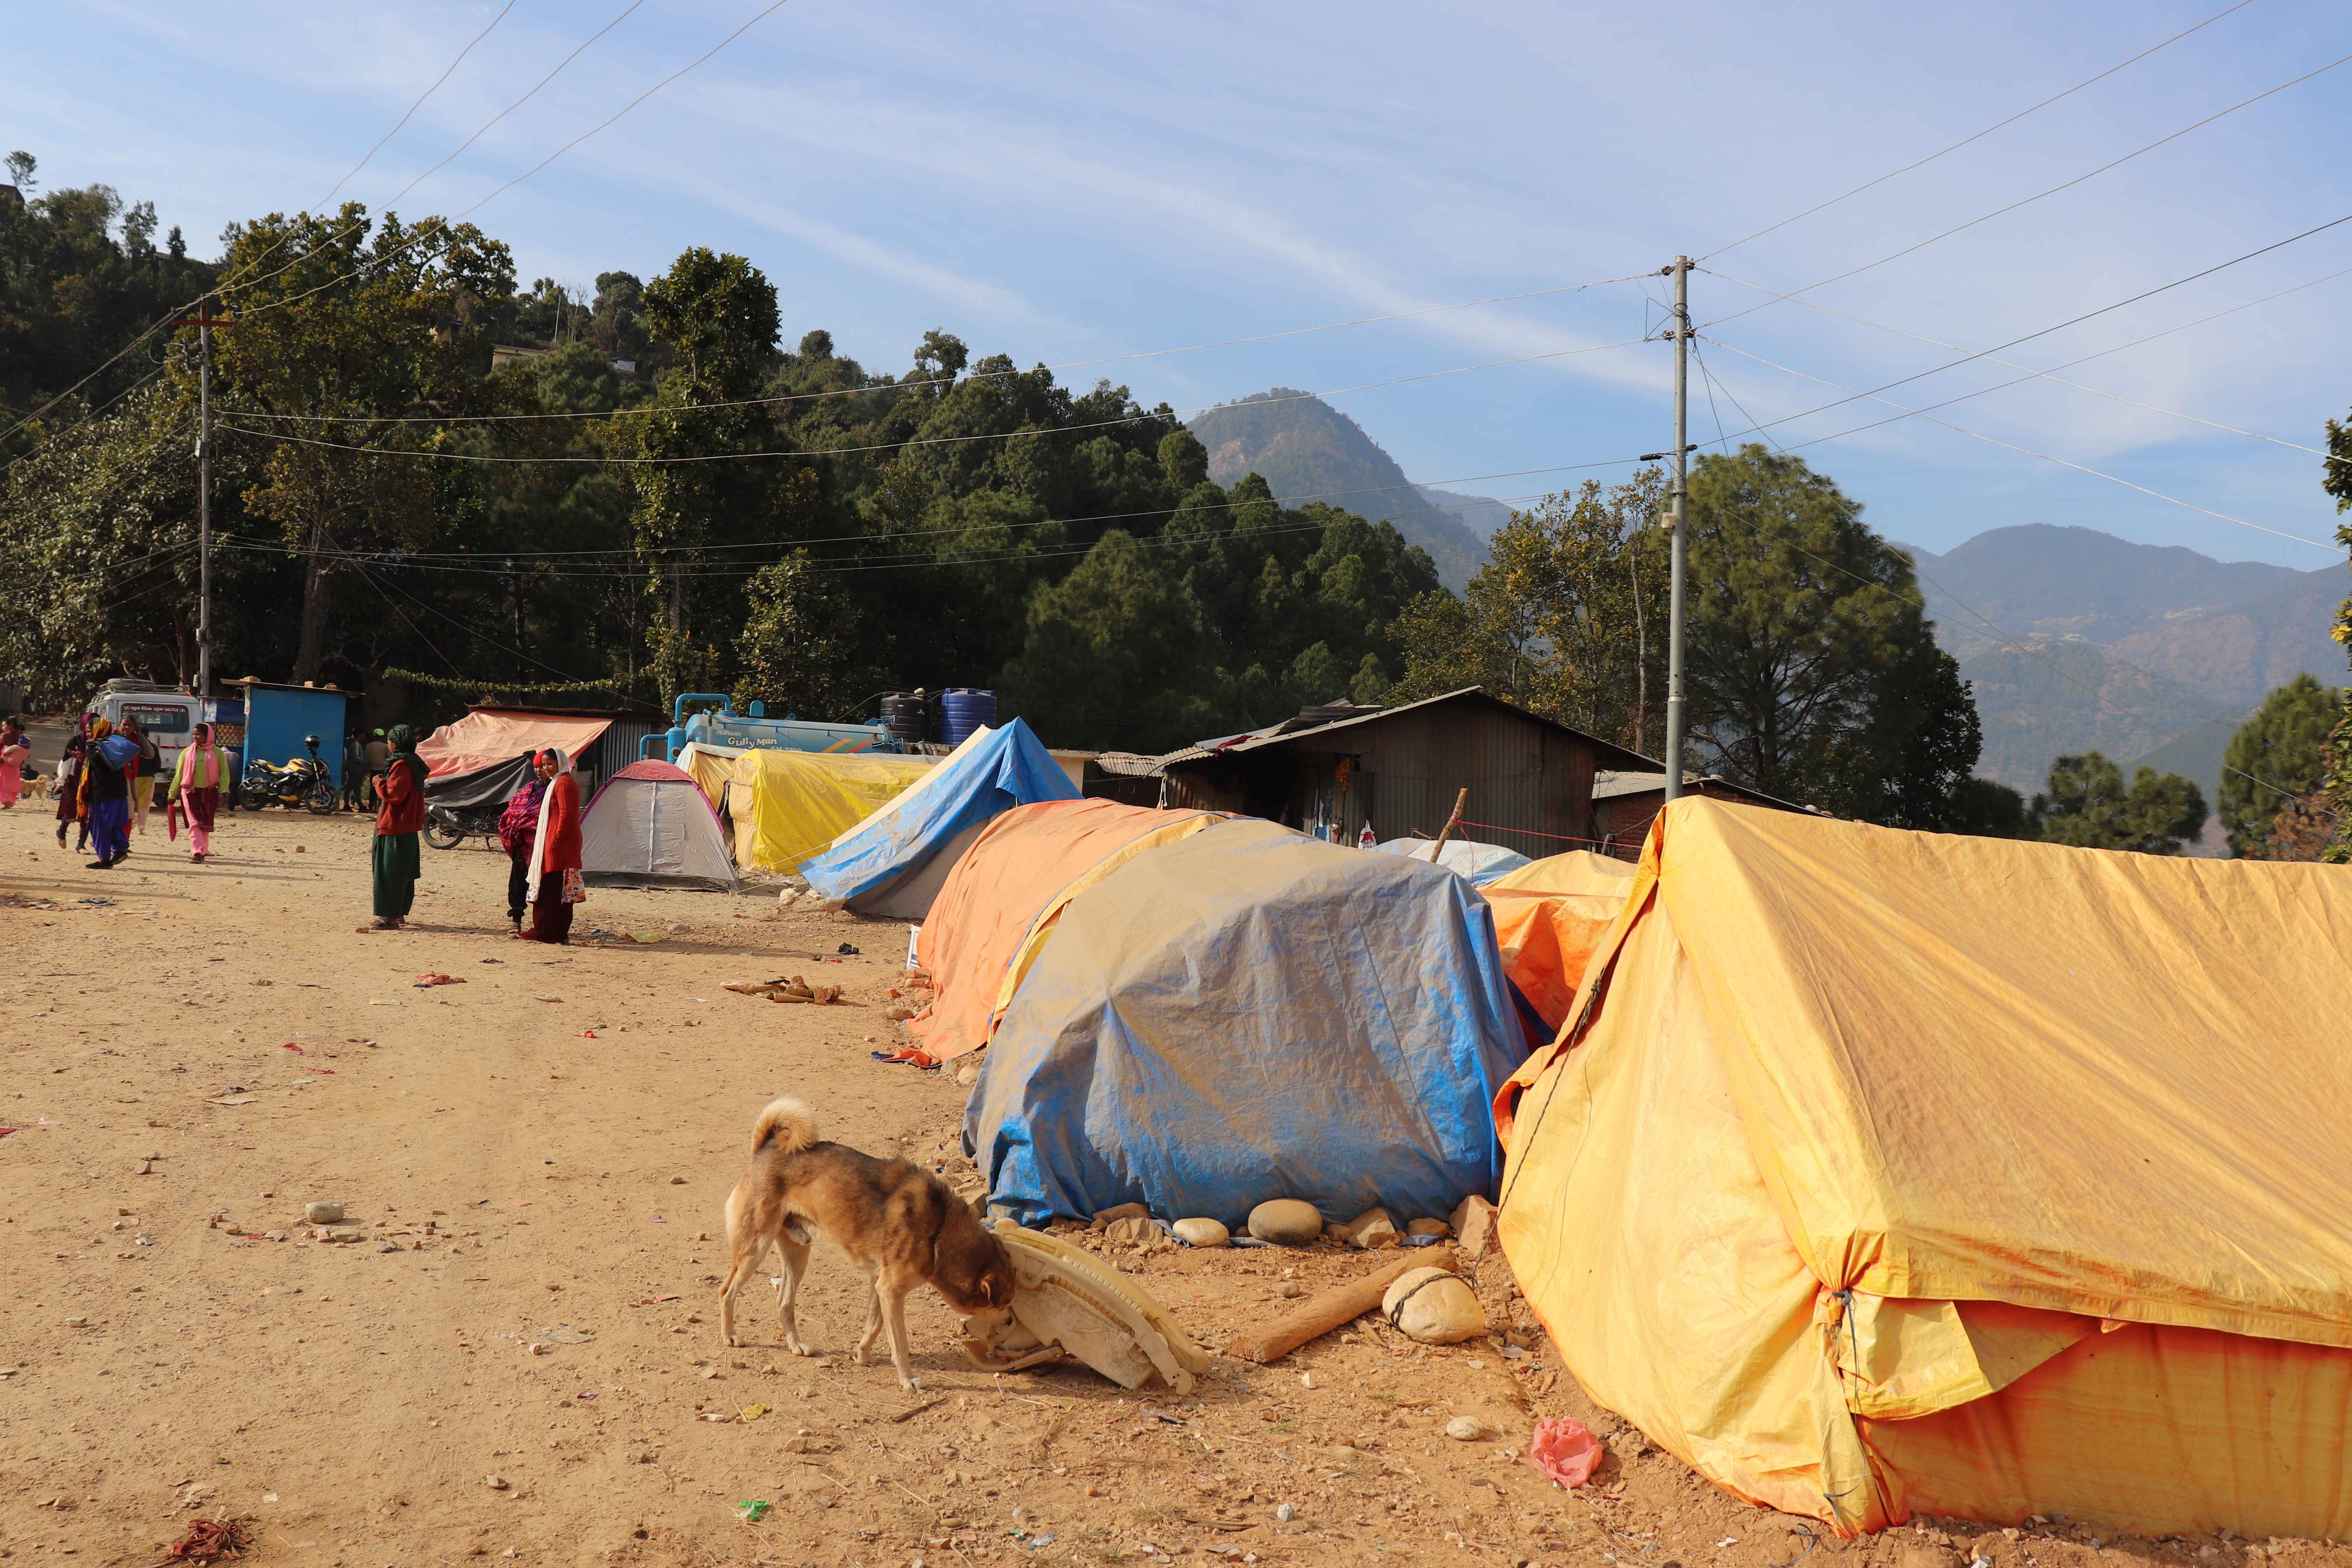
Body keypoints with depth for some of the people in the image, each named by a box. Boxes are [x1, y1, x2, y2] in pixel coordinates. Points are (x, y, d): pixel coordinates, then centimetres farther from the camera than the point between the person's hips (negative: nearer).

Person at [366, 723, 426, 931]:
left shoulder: (401, 765, -17)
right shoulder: (415, 763, 13)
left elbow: (395, 795, -21)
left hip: (394, 829, -10)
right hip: (408, 827, 10)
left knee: (389, 872, -7)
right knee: (404, 873, 14)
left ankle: (388, 917, -7)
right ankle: (399, 914, 20)